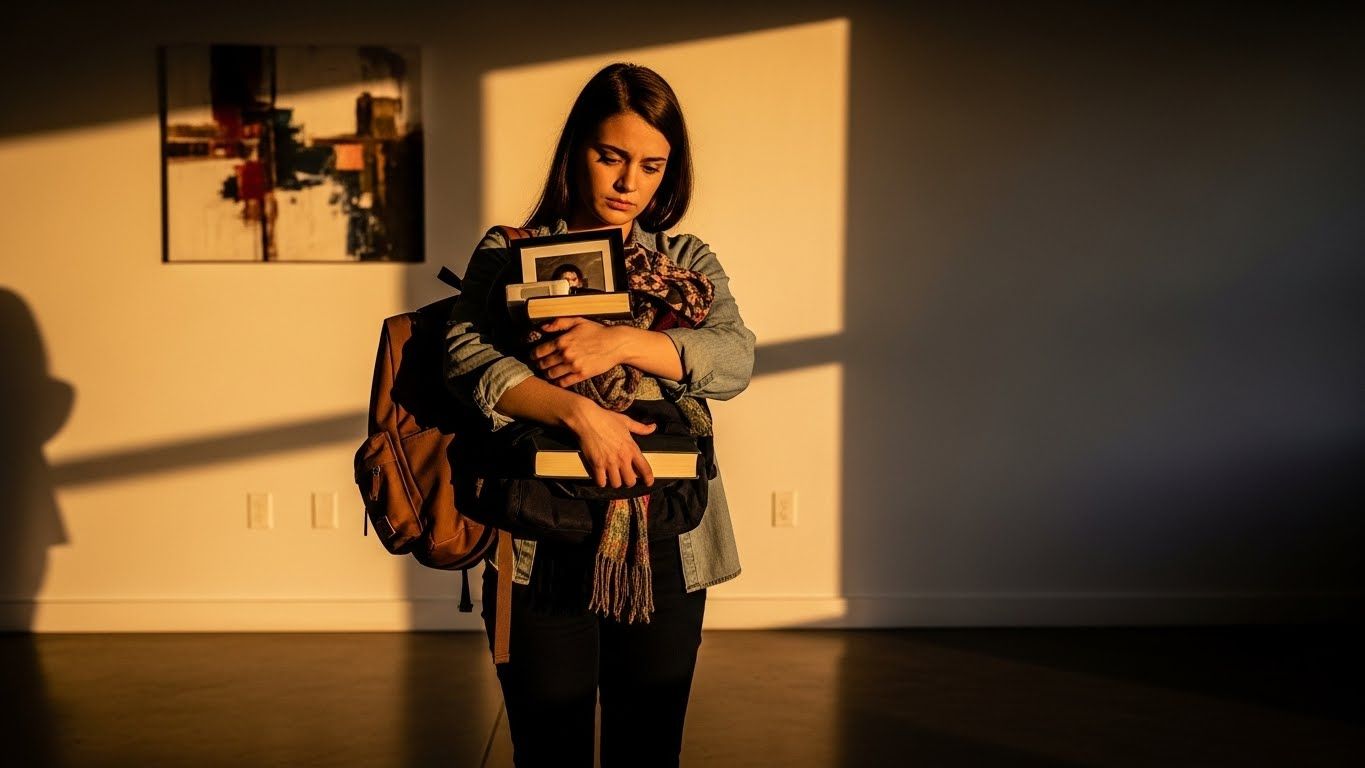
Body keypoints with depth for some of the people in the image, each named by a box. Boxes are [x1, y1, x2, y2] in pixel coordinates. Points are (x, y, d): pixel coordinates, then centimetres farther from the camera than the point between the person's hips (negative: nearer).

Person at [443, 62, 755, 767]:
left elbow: (735, 358, -5)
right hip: (541, 552, -2)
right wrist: (579, 411, -24)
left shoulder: (687, 261, 12)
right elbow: (467, 359, -11)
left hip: (664, 550, 2)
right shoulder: (507, 254, 6)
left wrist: (622, 342, -20)